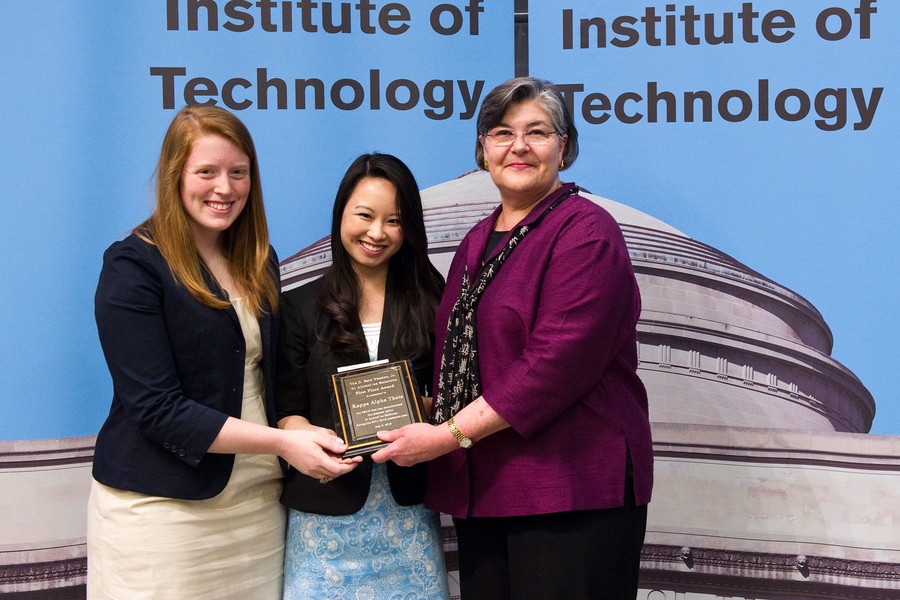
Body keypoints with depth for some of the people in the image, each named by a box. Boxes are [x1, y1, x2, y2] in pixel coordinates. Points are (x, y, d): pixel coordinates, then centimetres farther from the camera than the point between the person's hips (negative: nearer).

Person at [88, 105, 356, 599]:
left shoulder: (259, 262, 9)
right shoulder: (134, 267, -10)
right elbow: (158, 408, -17)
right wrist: (282, 442, -21)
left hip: (259, 500, 5)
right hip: (160, 508, -5)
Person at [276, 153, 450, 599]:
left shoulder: (428, 301, 8)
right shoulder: (300, 306, 3)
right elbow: (287, 408, -1)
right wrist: (313, 440, -22)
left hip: (408, 507, 1)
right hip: (326, 511, -1)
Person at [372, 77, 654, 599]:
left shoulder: (586, 232, -8)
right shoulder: (478, 242, 16)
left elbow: (556, 364, -18)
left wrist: (451, 434, -16)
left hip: (571, 488, -7)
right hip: (483, 488, 7)